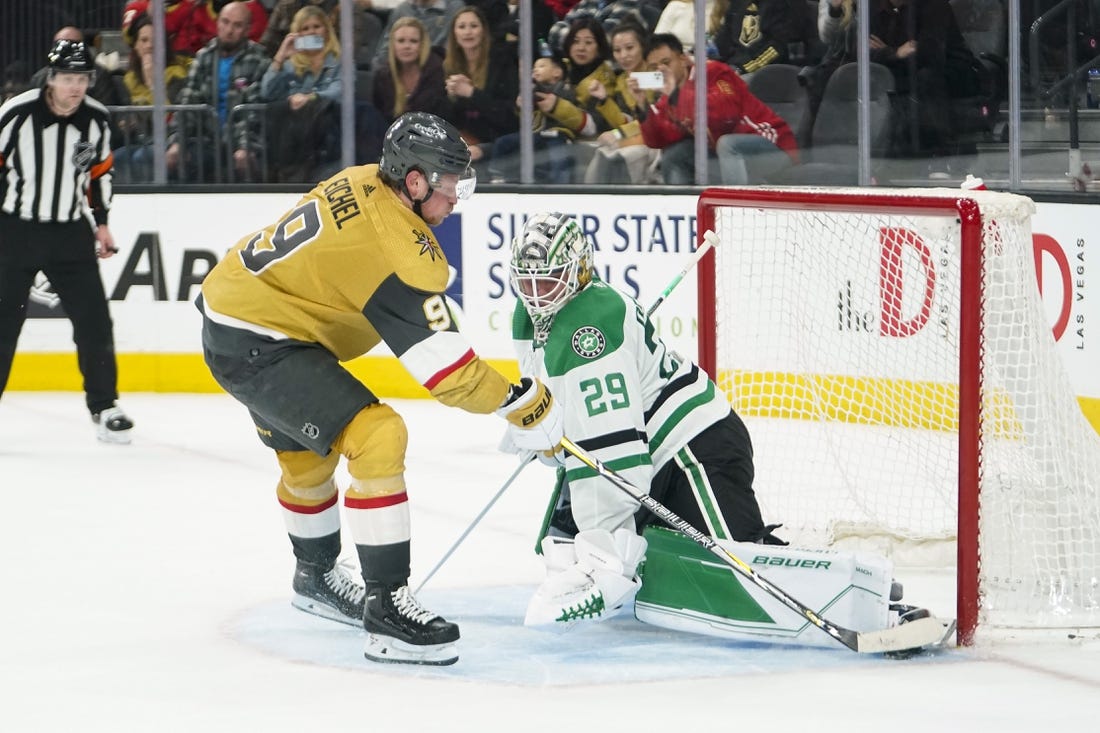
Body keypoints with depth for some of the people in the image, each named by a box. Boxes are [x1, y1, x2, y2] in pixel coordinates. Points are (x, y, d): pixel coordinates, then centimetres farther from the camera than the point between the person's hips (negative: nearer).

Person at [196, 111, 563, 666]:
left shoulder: (362, 184, 1)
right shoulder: (394, 245, -26)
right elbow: (441, 361, -26)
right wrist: (522, 403, -17)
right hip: (256, 344, -11)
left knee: (306, 450, 30)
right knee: (377, 437, -21)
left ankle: (315, 577, 55)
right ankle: (385, 606, -22)